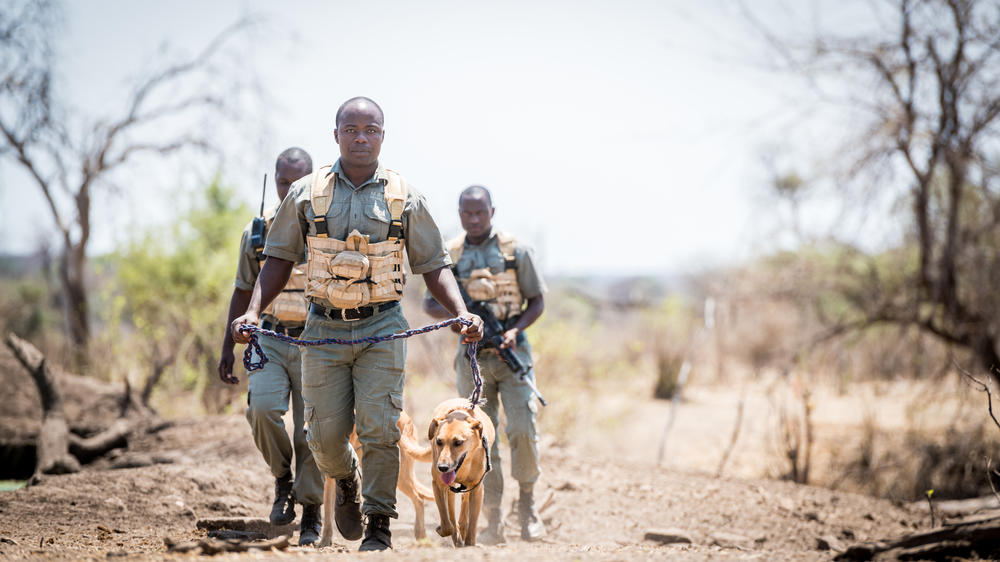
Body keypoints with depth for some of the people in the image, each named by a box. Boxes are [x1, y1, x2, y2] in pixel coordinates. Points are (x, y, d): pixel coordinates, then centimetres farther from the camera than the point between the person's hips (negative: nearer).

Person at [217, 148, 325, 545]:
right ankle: (283, 480, 4)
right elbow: (243, 292, 15)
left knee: (311, 430, -3)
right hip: (270, 339, 2)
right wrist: (227, 348, 12)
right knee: (262, 409, -22)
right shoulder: (257, 232, 6)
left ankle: (311, 515, 12)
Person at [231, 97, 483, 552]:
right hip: (323, 329, 1)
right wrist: (253, 311, -5)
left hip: (382, 329, -1)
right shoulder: (306, 194, 3)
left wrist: (461, 313, -8)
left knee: (379, 430, -10)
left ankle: (378, 527, 2)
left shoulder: (405, 198, 2)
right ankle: (347, 484, 36)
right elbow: (279, 259, 8)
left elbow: (434, 266, 7)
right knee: (326, 434, 2)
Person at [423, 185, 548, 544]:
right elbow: (430, 304, 9)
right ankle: (493, 521, 7)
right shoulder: (449, 256, 4)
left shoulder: (515, 251, -1)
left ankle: (527, 501, 7)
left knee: (522, 428, -14)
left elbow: (537, 301, 4)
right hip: (473, 357, 2)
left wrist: (515, 330, -13)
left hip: (512, 352, -1)